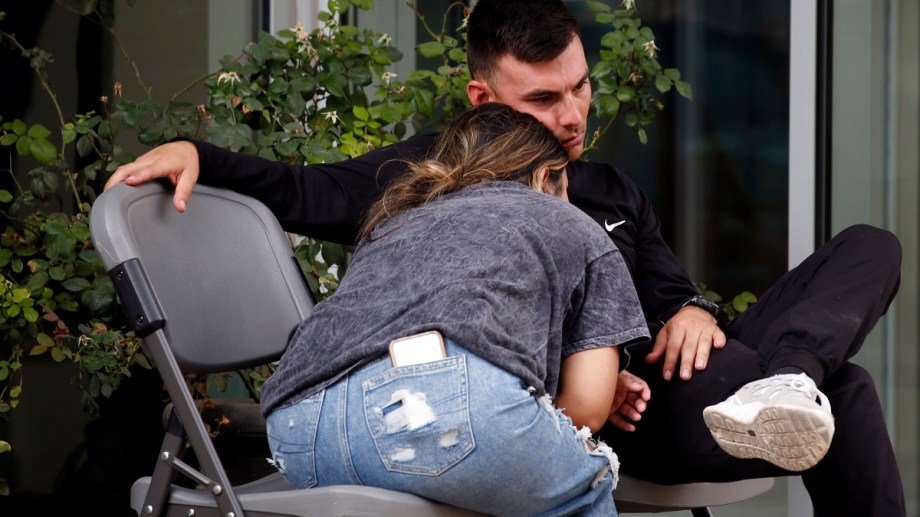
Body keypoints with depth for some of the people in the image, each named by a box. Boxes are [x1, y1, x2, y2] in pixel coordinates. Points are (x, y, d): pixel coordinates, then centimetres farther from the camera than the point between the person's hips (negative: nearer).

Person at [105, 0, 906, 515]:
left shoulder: (615, 196, 27)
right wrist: (195, 154, -12)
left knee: (870, 248, -14)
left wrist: (691, 312, -3)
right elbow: (303, 193, 6)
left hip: (675, 378, 8)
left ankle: (785, 385, -38)